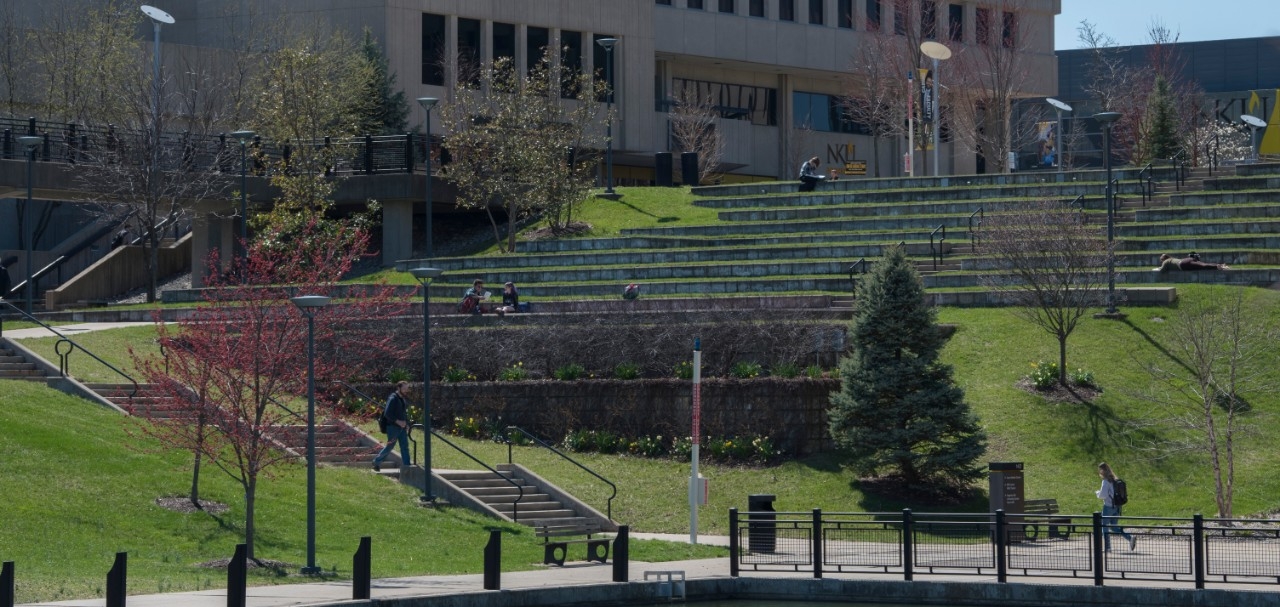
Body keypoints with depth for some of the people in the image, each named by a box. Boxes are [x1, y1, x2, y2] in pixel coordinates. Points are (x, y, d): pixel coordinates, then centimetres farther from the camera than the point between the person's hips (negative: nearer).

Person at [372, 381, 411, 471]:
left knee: (405, 447, 2)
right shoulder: (393, 399, -14)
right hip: (393, 427, -8)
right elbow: (387, 413, -21)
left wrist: (406, 424, 13)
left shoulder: (403, 399, 13)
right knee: (390, 447, 0)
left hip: (402, 427, 8)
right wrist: (398, 421, -23)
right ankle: (377, 462, 19)